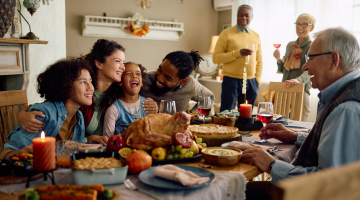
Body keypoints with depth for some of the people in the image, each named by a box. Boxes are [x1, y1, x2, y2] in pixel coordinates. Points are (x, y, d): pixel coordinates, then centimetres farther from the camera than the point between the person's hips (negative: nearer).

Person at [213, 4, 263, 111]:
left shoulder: (256, 36, 12)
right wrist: (238, 53, -17)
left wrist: (257, 80, 8)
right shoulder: (227, 33, -2)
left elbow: (259, 61, 18)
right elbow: (216, 57, -9)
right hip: (231, 80, -4)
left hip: (251, 82, 4)